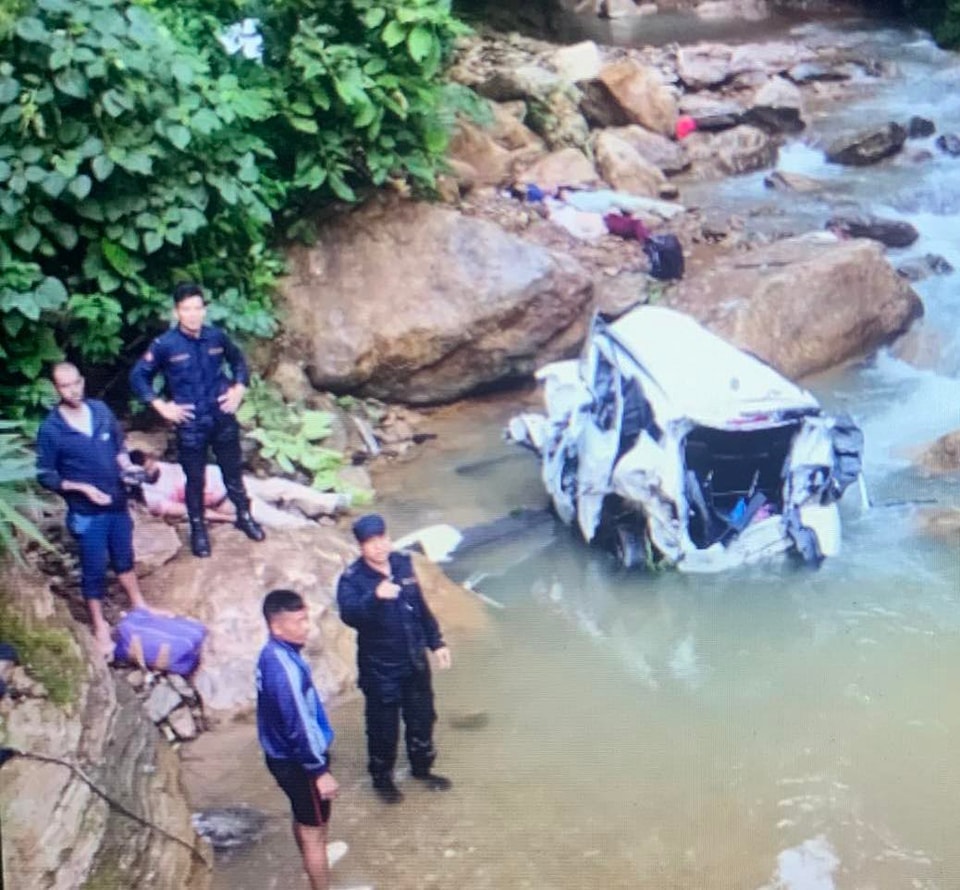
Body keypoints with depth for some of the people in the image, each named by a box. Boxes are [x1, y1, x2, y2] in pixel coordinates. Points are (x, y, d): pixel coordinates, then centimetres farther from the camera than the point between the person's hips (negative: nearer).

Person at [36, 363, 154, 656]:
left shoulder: (101, 411, -4)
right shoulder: (50, 429, -17)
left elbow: (119, 445, 11)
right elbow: (45, 475, -11)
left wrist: (127, 466, -9)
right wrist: (82, 488, -21)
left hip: (117, 502, 4)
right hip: (86, 511, -4)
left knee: (124, 556, 22)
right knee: (94, 568, 8)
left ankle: (138, 605, 42)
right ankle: (100, 626, 24)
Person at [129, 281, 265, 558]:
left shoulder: (217, 337, -5)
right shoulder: (165, 345, -14)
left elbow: (238, 361, 14)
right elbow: (138, 376, -4)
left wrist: (239, 389, 1)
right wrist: (160, 406, -10)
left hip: (223, 418, 2)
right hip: (190, 424, -2)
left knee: (233, 471, 18)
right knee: (195, 479, 11)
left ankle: (244, 516, 38)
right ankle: (198, 528, 29)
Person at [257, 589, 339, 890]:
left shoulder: (273, 654, 0)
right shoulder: (284, 667, -32)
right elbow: (298, 726, -28)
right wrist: (320, 770, -20)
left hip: (284, 756, 10)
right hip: (297, 761, -10)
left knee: (304, 822, 30)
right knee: (314, 832, 5)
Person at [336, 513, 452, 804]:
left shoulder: (403, 564, -1)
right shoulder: (352, 579, -18)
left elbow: (421, 607, 12)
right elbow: (349, 614, -38)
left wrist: (436, 642, 13)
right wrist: (375, 597, -55)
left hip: (415, 661, 5)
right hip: (380, 668, -5)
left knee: (422, 717, 19)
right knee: (383, 726, 8)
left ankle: (422, 768, 41)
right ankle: (382, 778, 29)